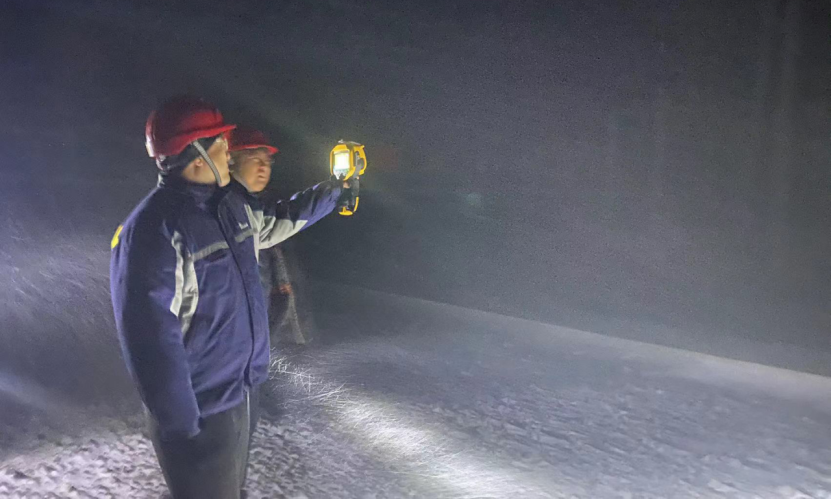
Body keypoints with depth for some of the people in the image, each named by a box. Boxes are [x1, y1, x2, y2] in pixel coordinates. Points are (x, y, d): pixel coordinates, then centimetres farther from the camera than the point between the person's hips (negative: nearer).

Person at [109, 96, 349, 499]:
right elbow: (149, 337, -26)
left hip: (242, 389, 8)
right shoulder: (152, 231, -25)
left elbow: (278, 221, 25)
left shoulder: (231, 204, 3)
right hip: (199, 411, -8)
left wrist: (333, 190, 27)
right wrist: (180, 426, -23)